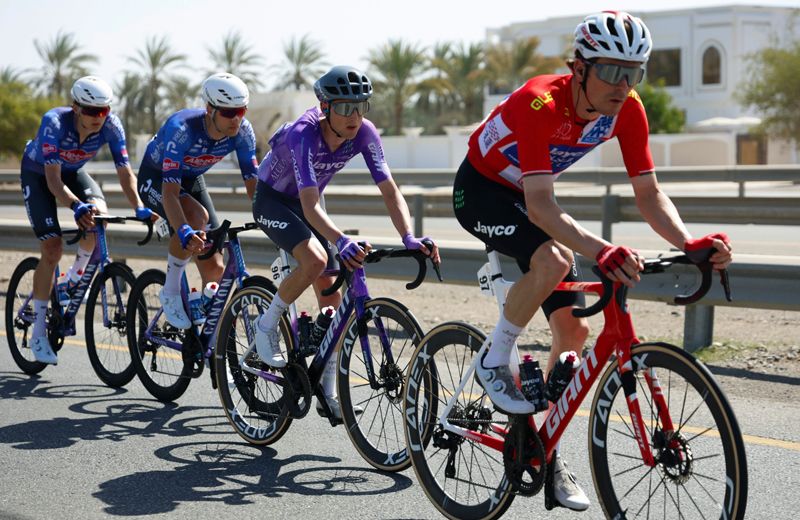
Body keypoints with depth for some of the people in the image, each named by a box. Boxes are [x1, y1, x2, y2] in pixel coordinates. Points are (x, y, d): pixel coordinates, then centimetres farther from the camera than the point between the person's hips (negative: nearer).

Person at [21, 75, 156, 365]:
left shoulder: (111, 125, -26)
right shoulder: (55, 122, -36)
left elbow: (124, 171, -25)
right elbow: (53, 180, -41)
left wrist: (139, 208, -40)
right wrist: (76, 206, -57)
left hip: (73, 171, 4)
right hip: (37, 173, -3)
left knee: (99, 213, -27)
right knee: (53, 248, -15)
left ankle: (75, 277, 1)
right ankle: (38, 331, -4)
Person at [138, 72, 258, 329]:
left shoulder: (243, 132, -22)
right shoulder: (181, 128, -37)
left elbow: (253, 183, -17)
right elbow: (170, 191, -43)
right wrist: (184, 232, -59)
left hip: (192, 180, 5)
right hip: (156, 179, -5)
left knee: (214, 268, -7)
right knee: (197, 215, -37)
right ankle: (170, 292, -18)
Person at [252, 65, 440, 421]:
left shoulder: (364, 133, -21)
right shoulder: (303, 133, -35)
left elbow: (390, 192, -21)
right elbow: (311, 205, -44)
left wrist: (409, 238, -38)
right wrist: (341, 241, -61)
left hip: (305, 202, 5)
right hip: (272, 199, -5)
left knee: (331, 295, -2)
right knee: (316, 260, -32)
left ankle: (328, 392, 7)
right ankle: (267, 326, -9)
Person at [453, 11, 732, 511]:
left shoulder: (627, 110, -17)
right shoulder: (540, 104, -36)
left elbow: (649, 194, -13)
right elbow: (541, 205, -43)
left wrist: (690, 243, -32)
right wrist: (602, 251, -58)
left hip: (527, 195, 7)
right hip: (480, 189, -6)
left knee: (574, 328, -2)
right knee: (554, 259, -36)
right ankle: (494, 361, -12)